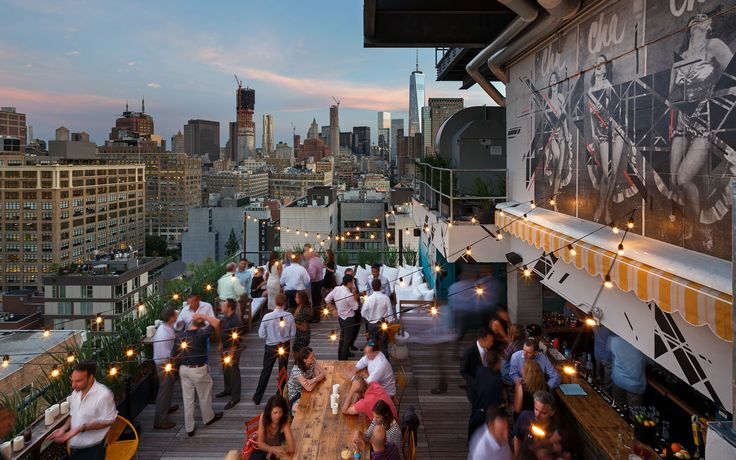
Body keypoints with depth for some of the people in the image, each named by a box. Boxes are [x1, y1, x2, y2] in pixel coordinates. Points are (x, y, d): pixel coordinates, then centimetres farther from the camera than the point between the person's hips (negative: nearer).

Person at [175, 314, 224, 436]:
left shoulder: (180, 336, -5)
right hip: (198, 370, -4)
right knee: (204, 396, 18)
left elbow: (177, 354, 4)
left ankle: (189, 428, 19)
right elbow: (216, 322, -17)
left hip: (184, 369, 5)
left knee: (187, 398, 12)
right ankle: (208, 418, 38)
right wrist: (202, 316, -10)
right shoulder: (201, 334, -20)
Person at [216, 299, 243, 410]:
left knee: (233, 372, 2)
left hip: (232, 350, -9)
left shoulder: (236, 321, -27)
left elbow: (235, 340, -24)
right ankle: (228, 389, 43)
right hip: (225, 349, 9)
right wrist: (221, 345, 20)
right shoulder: (225, 318, 0)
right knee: (225, 370, 23)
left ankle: (235, 397, 13)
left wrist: (231, 353, -21)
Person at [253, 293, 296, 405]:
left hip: (271, 347, 0)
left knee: (265, 372, 14)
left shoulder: (267, 317, -20)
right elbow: (293, 333, -8)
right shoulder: (289, 316, -18)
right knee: (283, 371, 17)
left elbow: (261, 335, -12)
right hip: (285, 346, 0)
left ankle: (257, 397, 23)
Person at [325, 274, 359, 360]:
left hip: (340, 317, 7)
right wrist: (354, 295, -13)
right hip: (348, 318, -7)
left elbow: (327, 299, -1)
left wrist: (333, 309, 8)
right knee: (347, 338, 9)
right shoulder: (349, 295, -30)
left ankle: (341, 354, 42)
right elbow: (355, 307, -16)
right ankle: (343, 358, 19)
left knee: (343, 335, 26)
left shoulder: (336, 289, -10)